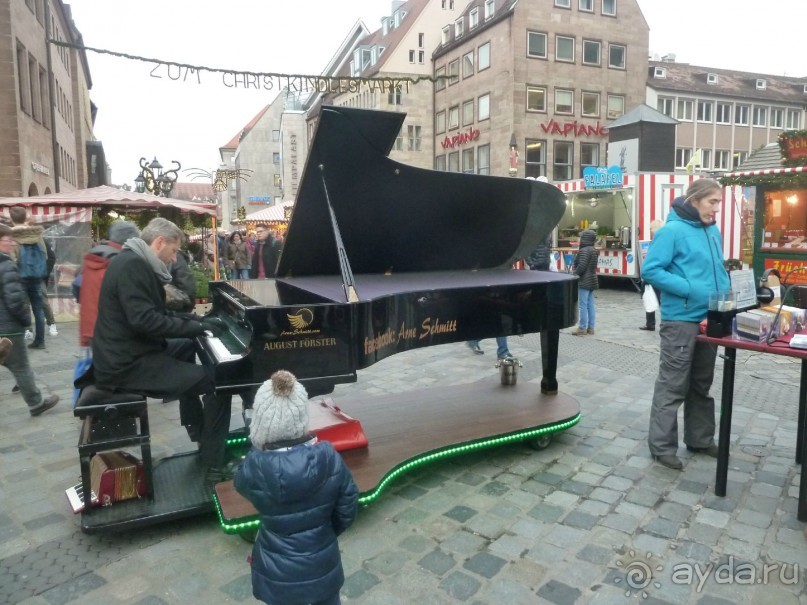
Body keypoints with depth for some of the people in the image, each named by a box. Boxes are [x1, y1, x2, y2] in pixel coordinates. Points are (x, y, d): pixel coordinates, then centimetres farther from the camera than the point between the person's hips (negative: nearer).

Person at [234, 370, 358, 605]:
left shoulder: (255, 467, -27)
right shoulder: (329, 457, -22)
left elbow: (241, 481, -1)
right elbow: (347, 509, -8)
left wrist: (258, 449, -6)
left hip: (279, 572, -1)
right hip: (322, 563, 1)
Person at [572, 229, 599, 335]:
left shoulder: (584, 251, -16)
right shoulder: (594, 250, 14)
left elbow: (581, 266, -23)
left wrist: (574, 275, -13)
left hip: (584, 281, -10)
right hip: (592, 280, 10)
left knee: (583, 305, -6)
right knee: (590, 304, 11)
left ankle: (582, 328, -3)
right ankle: (590, 327, 15)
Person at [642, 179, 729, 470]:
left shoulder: (713, 231, 12)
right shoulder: (672, 230, -11)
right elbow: (651, 271, -17)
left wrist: (726, 293, 4)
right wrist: (691, 290, -22)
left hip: (710, 319, 8)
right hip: (681, 320, -8)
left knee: (702, 383, 18)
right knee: (672, 386, -2)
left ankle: (700, 439, 32)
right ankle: (662, 446, 9)